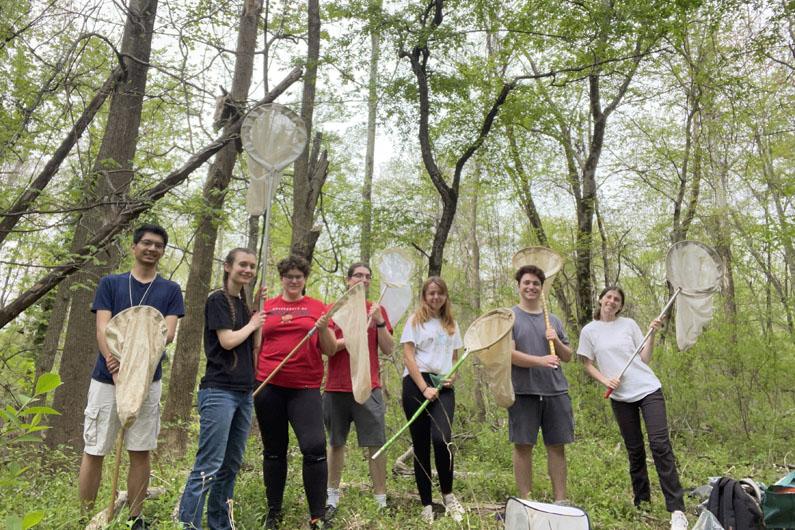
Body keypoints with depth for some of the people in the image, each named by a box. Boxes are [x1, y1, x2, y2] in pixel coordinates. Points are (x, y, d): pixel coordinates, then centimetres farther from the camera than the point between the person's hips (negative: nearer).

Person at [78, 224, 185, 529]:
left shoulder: (170, 290, 7)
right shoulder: (110, 283, 6)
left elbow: (168, 333, -4)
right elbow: (103, 330, -5)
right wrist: (117, 369, -20)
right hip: (106, 378, 0)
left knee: (140, 452, 6)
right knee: (94, 451, 6)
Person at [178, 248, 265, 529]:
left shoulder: (244, 304, 16)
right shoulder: (217, 300, -5)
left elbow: (255, 346, 11)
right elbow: (227, 340, -16)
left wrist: (260, 313, 5)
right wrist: (252, 324, 0)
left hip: (244, 392, 8)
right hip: (219, 391, -8)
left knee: (231, 466, 11)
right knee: (208, 466, -10)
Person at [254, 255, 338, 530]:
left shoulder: (317, 307, 4)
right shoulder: (267, 307, 9)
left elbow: (330, 351, 2)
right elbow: (256, 346, 15)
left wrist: (323, 329, -16)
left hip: (305, 388, -2)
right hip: (268, 387, 2)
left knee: (315, 447, -12)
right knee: (274, 450, 12)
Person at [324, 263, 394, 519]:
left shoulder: (377, 310, 6)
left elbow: (388, 350, 2)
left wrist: (379, 322, -11)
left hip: (368, 388, 0)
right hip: (336, 387, 1)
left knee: (376, 444, -1)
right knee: (336, 443, 11)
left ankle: (381, 499, 8)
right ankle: (332, 495, 25)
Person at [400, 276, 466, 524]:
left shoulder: (452, 325, 16)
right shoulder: (415, 320, 3)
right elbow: (408, 356, -5)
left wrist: (453, 376, -1)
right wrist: (424, 388, -13)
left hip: (443, 387, 2)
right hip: (416, 384, -2)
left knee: (441, 439, -19)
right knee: (421, 446, 2)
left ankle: (447, 494, 3)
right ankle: (426, 504, 14)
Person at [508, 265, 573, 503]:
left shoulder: (553, 320, 15)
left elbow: (568, 357, 17)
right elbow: (508, 354, -10)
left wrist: (556, 341, -4)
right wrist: (540, 361, -23)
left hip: (556, 392, 4)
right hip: (524, 392, -4)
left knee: (557, 446, 8)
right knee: (523, 445, 2)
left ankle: (560, 501, 18)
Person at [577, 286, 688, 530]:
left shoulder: (629, 324, 5)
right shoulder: (589, 331, 4)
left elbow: (644, 359, 5)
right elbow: (588, 364, 8)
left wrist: (652, 334, -6)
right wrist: (605, 380, -8)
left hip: (648, 389, -1)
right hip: (620, 397, 1)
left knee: (660, 444, -11)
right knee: (634, 450, 9)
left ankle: (677, 509, -8)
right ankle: (642, 502, 23)